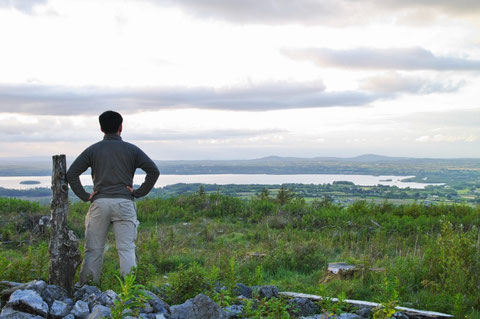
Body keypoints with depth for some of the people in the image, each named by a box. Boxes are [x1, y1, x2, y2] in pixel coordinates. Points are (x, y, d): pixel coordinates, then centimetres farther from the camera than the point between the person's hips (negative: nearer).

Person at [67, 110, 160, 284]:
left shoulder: (92, 150, 8)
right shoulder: (131, 150, 6)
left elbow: (71, 174, 1)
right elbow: (154, 171, -3)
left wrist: (85, 196, 4)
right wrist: (139, 192, 2)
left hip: (99, 203, 1)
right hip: (124, 203, -1)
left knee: (93, 250, 6)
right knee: (126, 249, -2)